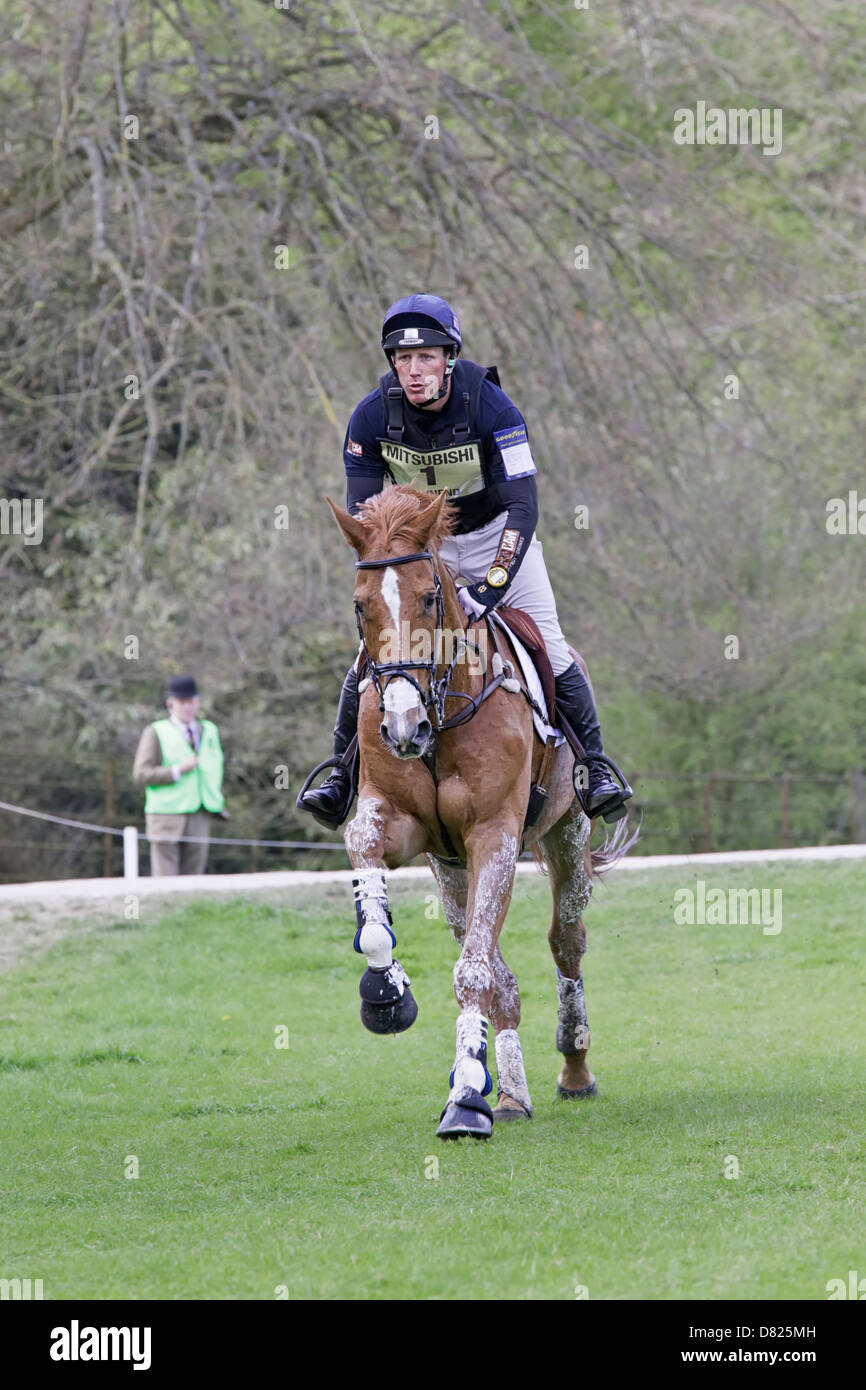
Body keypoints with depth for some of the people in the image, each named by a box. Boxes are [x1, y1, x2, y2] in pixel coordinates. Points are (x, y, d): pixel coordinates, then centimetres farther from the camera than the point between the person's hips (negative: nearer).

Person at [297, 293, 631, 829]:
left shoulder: (492, 408, -29)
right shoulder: (373, 416, -22)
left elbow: (523, 508, -32)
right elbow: (362, 515, -15)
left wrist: (488, 589, -42)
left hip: (494, 532, -2)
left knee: (548, 649, -10)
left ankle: (594, 770, 4)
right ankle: (343, 777, 3)